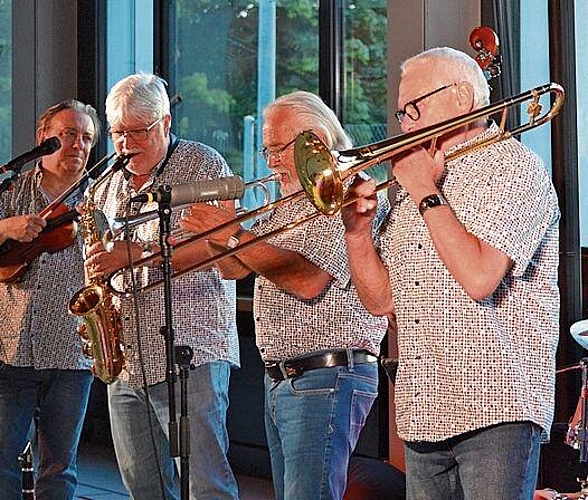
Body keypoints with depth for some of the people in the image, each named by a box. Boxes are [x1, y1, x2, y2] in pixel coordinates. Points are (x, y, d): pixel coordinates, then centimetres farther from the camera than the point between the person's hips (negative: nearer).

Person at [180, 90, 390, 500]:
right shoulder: (290, 204, 19)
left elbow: (308, 280, -24)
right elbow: (235, 269, 19)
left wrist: (235, 236, -19)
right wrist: (216, 233, -2)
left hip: (327, 378, -10)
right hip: (280, 380, 10)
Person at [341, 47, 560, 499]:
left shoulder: (512, 166, -5)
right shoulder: (412, 188, 19)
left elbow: (479, 278, -19)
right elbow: (382, 301, 17)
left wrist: (427, 193, -10)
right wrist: (357, 231, 1)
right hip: (424, 415, 7)